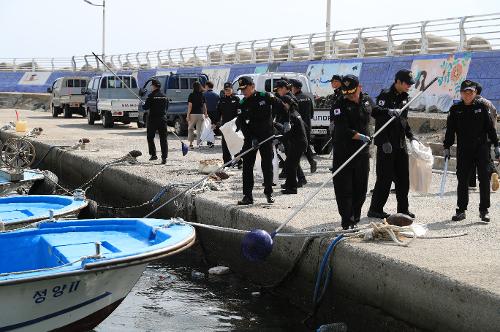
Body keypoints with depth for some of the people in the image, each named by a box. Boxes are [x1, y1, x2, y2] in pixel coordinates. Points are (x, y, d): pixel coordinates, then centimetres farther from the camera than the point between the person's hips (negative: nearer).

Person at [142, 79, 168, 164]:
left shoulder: (151, 96, -11)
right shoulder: (164, 96, 6)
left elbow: (145, 107, -11)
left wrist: (143, 105, 11)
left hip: (153, 119, -4)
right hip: (163, 119, 4)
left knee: (150, 137, 13)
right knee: (163, 139, 3)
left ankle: (153, 155, 9)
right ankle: (164, 158, -3)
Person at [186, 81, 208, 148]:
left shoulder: (191, 95, -8)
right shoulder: (202, 95, 2)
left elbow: (190, 106, -10)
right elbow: (204, 106, 5)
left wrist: (188, 115, -7)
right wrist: (205, 113, 15)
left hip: (193, 114, -3)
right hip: (200, 114, 3)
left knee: (190, 128, 12)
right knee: (199, 130, 7)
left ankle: (191, 143, 5)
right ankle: (199, 144, 4)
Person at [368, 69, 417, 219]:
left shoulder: (405, 97, 16)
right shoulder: (386, 95, -9)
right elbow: (375, 111, -22)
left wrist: (410, 135, 20)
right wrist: (389, 111, -36)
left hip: (400, 144, 8)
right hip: (386, 143, -8)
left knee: (403, 177, 9)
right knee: (385, 177, -6)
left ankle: (403, 209, 18)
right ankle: (375, 209, 2)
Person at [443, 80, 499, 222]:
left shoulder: (482, 107, 2)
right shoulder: (455, 109, 5)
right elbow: (450, 130, 8)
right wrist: (447, 148, 3)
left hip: (481, 148, -1)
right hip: (463, 150, 1)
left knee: (484, 179, -2)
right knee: (462, 180, 3)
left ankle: (484, 210, 6)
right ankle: (461, 210, 12)